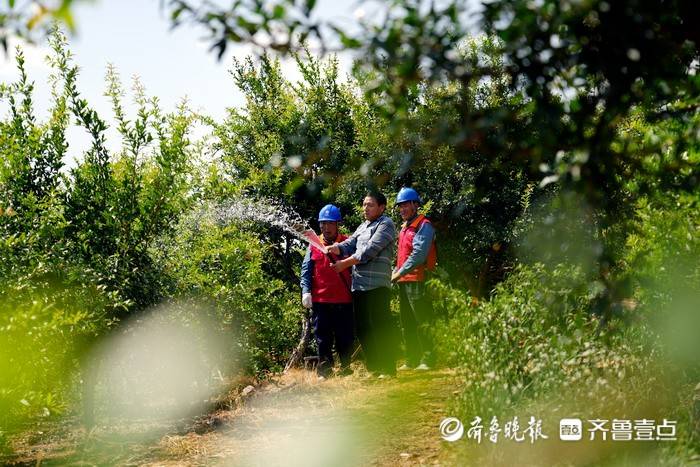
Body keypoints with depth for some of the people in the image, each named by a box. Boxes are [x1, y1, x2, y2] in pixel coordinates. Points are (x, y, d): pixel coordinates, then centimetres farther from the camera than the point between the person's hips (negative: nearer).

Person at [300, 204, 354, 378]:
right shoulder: (314, 245, 8)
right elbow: (306, 270, 6)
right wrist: (306, 291, -7)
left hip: (344, 300, -1)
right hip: (320, 300, 1)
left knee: (346, 338, 5)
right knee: (323, 338, 4)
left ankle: (346, 369, 17)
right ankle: (324, 371, 10)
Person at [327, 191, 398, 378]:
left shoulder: (386, 224, -3)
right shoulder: (363, 226, 24)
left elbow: (370, 250, -13)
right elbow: (349, 244, 11)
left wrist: (345, 263, -14)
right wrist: (333, 248, -11)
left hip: (377, 285, -9)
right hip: (358, 285, 9)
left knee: (381, 326, -8)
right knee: (362, 328, 12)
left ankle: (388, 368, -4)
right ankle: (373, 367, 20)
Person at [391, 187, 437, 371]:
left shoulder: (423, 226, -7)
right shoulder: (404, 228, 21)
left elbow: (418, 254, -18)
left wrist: (399, 272, -16)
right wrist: (395, 273, 10)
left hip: (417, 280, -9)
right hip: (404, 281, 9)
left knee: (422, 323, -8)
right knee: (407, 324, 11)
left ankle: (427, 359, -7)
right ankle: (412, 360, 16)